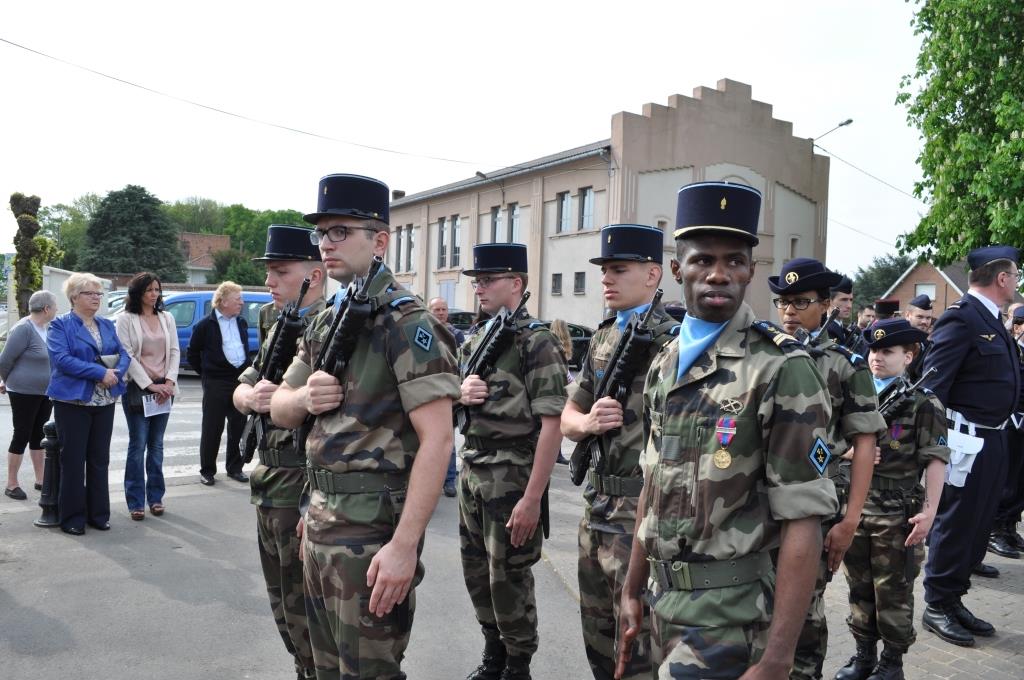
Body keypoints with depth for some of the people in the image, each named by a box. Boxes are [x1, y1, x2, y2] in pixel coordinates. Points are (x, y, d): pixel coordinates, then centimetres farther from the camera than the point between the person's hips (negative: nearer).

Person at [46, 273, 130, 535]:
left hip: (105, 401, 5)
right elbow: (61, 358, -18)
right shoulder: (60, 325, -4)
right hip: (73, 400, -5)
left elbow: (123, 354, 7)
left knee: (100, 460, 10)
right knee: (73, 460, 1)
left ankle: (98, 513, 20)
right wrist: (101, 372, -22)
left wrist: (117, 372, -15)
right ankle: (72, 517, 11)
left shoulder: (107, 325, 14)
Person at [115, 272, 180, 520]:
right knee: (138, 445, -1)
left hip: (163, 388, 4)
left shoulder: (167, 318, 10)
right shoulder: (126, 319, -2)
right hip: (137, 388, -4)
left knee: (157, 444, 9)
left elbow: (175, 351, 7)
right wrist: (149, 385, -14)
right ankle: (136, 502, 6)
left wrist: (169, 382, -6)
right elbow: (127, 355, -9)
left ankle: (155, 497, 17)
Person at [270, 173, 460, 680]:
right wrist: (303, 398, -7)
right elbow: (278, 409, 17)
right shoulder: (325, 322, 11)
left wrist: (404, 545, -25)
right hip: (320, 523, 8)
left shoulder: (407, 323, -16)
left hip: (371, 529, -8)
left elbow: (437, 440, -21)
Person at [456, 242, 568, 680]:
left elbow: (551, 425, -18)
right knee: (477, 572, 17)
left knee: (509, 578, 5)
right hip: (471, 472, 7)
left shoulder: (537, 342, -13)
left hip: (511, 477, -7)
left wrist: (532, 498, -22)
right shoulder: (476, 340, 10)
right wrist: (460, 392, -8)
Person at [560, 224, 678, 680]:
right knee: (598, 639, 20)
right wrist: (588, 422, -8)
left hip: (644, 510, -7)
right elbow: (567, 419, 14)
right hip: (597, 506, 8)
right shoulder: (602, 339, 11)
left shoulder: (673, 342, -12)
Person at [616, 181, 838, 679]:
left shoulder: (782, 369, -16)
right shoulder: (663, 366, 5)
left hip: (727, 615, -6)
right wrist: (632, 590, 14)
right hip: (664, 601, 7)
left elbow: (803, 521, -17)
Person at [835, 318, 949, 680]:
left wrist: (928, 511, -15)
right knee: (859, 588, 15)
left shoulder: (924, 403, -7)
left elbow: (935, 461, -10)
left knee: (892, 591, 8)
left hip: (898, 512, -4)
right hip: (854, 506, 5)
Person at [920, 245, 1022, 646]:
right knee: (955, 523, 1)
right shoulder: (961, 318, -15)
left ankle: (954, 600, 28)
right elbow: (933, 384, -18)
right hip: (968, 440, -9)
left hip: (992, 440, 9)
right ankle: (937, 606, 15)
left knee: (978, 524, 15)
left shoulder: (992, 320, 14)